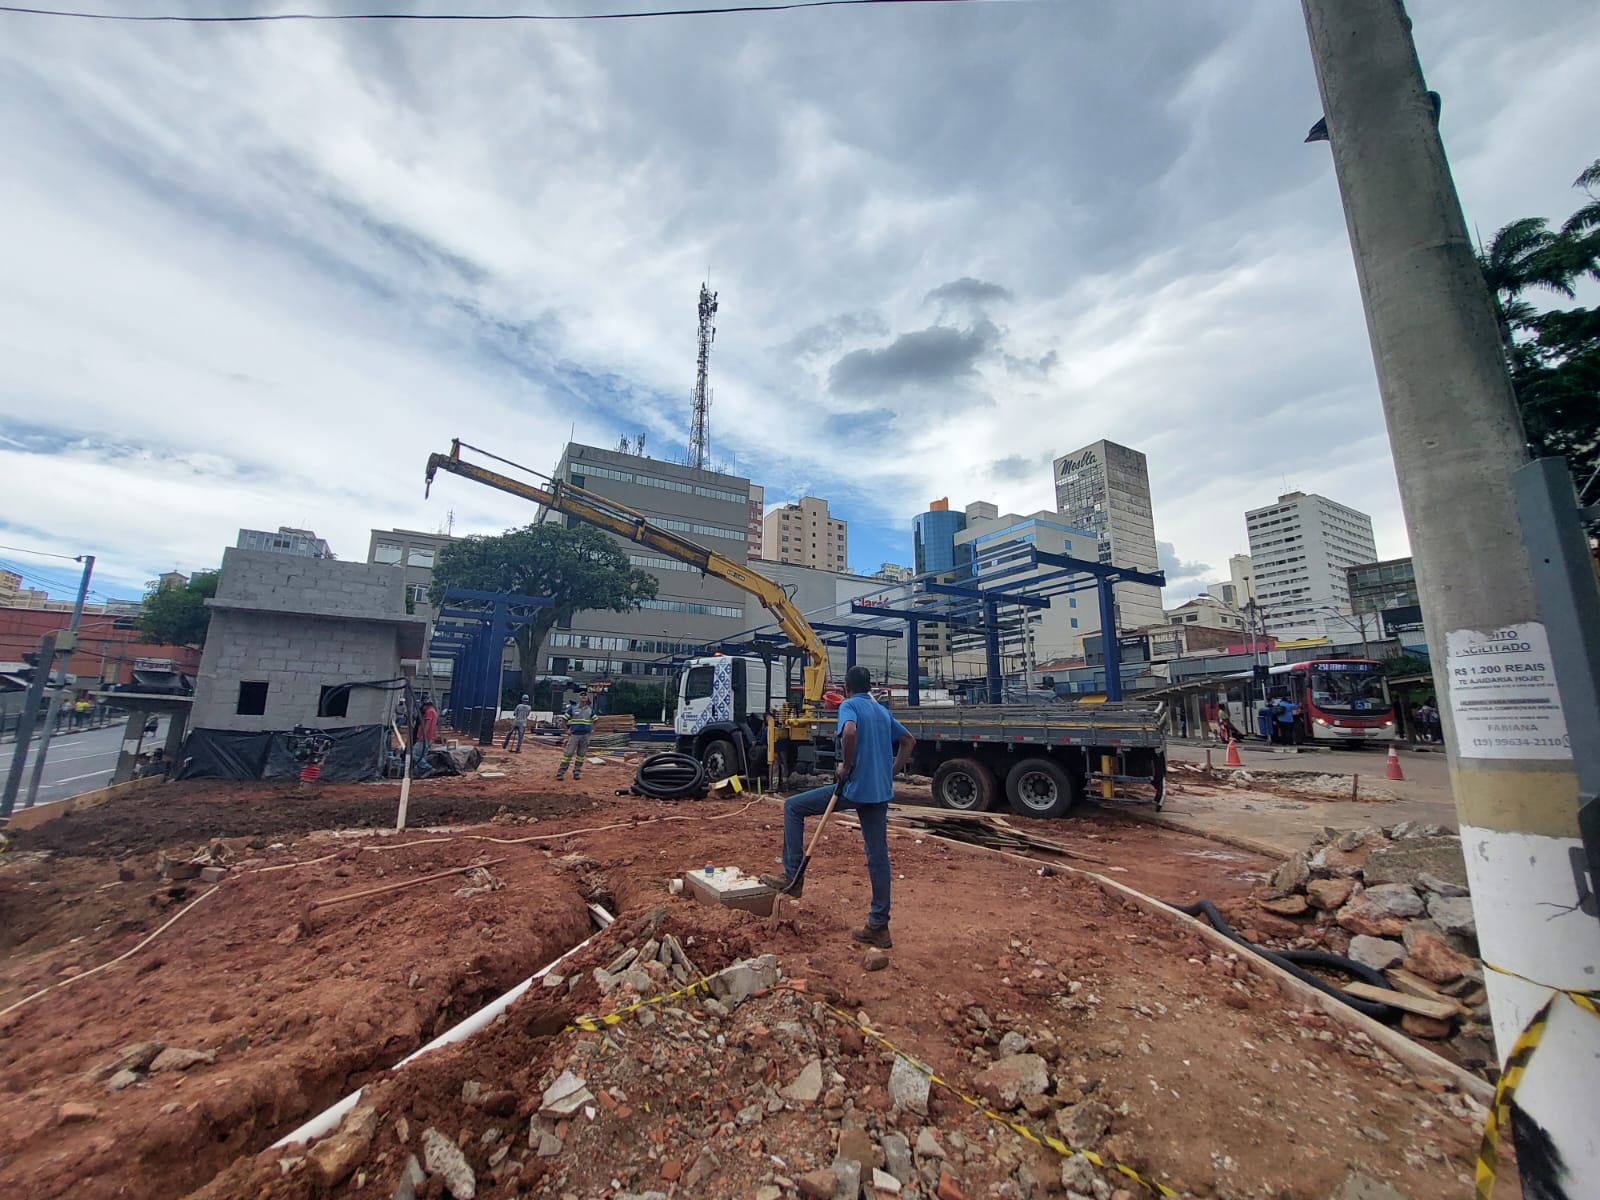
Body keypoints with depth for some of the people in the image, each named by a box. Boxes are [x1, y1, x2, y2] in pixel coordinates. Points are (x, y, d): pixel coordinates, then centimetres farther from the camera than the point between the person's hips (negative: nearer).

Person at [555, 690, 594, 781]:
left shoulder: (590, 709, 8)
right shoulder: (573, 708, -1)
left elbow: (594, 720, 20)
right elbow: (565, 719, 3)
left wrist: (592, 729, 9)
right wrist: (566, 730, -3)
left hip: (586, 735, 3)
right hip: (574, 734, -3)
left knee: (581, 754, 8)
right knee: (568, 753, -5)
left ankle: (577, 772, 17)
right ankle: (561, 772, -1)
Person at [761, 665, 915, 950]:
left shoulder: (849, 705, -5)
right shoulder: (884, 712, 17)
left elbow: (849, 732, -28)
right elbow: (909, 741, 26)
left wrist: (847, 765, -14)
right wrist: (891, 772, 20)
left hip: (855, 787, -7)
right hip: (880, 792, 7)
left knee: (793, 807, 7)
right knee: (878, 855, 11)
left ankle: (792, 877, 9)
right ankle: (879, 926, 17)